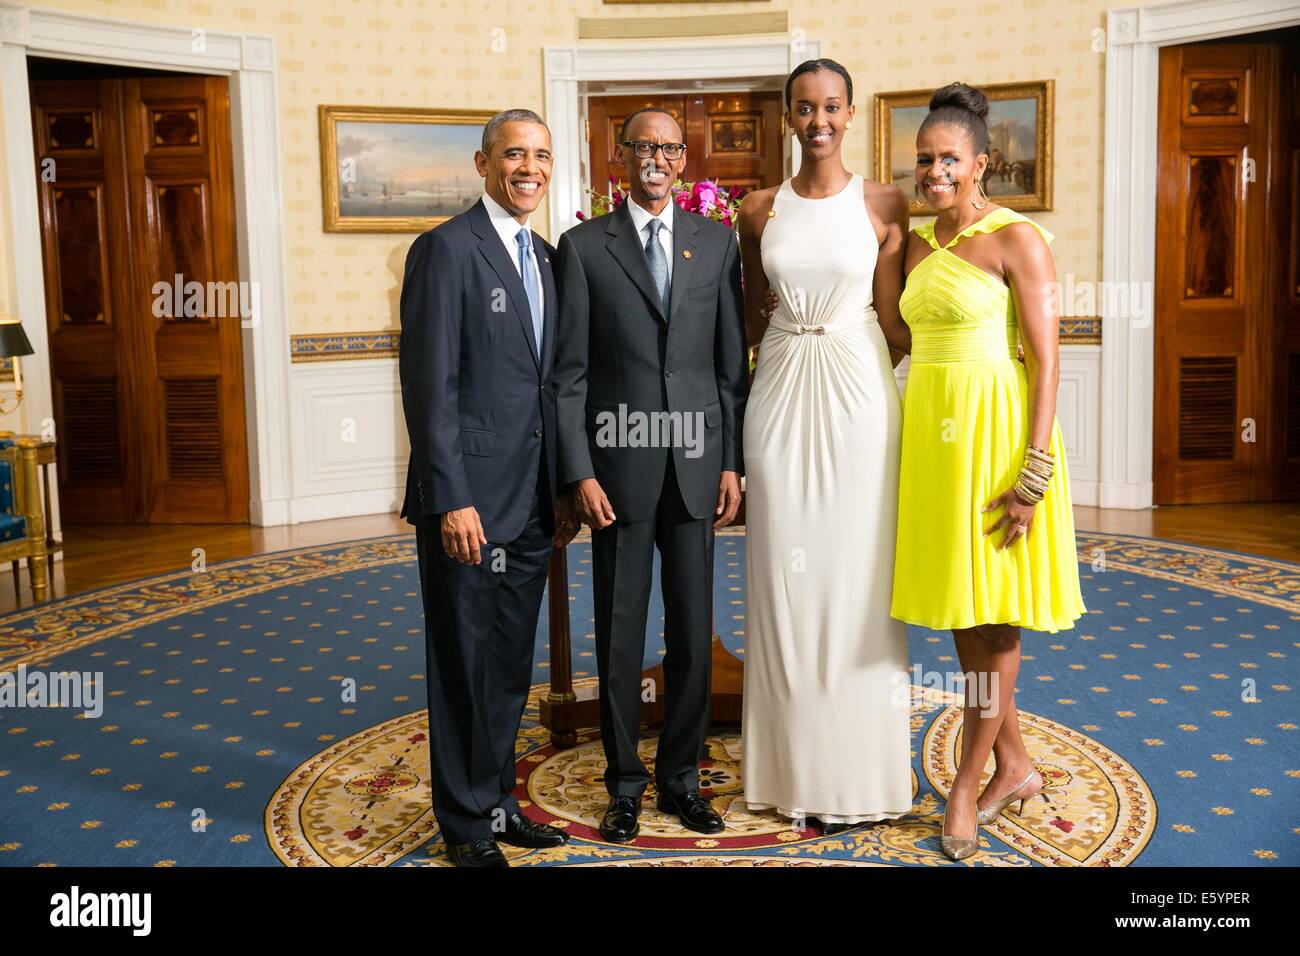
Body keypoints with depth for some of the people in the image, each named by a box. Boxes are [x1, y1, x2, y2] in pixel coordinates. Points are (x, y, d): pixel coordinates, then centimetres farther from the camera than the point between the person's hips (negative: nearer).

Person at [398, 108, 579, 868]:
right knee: (465, 664, 5)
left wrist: (563, 490, 13)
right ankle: (467, 823, 20)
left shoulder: (548, 259, 13)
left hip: (532, 504, 7)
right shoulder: (446, 249, -10)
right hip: (468, 500, -7)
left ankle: (499, 800, 31)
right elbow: (429, 385, -15)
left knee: (511, 664, 16)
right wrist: (452, 499, -20)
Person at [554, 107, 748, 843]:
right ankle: (625, 781, 22)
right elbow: (570, 371, -1)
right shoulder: (585, 246, 2)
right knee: (620, 632, 6)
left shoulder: (717, 241, 7)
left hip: (696, 464, 2)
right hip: (620, 464, -2)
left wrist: (733, 463, 2)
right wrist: (580, 472, -8)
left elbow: (732, 362, 7)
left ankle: (682, 773, 25)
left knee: (694, 630, 9)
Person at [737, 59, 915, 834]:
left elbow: (893, 321, 0)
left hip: (857, 392, -2)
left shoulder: (884, 204, 1)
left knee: (856, 578, 2)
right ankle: (796, 762, 21)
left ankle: (856, 768, 18)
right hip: (780, 395, 3)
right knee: (785, 576, 6)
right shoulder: (759, 210, 8)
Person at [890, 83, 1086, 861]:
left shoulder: (1018, 239, -9)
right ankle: (1016, 766, 26)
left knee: (992, 613, 1)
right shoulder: (919, 244, 12)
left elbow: (1046, 360, -13)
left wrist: (1034, 474, -19)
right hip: (932, 428, 7)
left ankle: (967, 784, 13)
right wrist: (918, 441, 13)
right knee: (959, 607, 11)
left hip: (995, 430, -7)